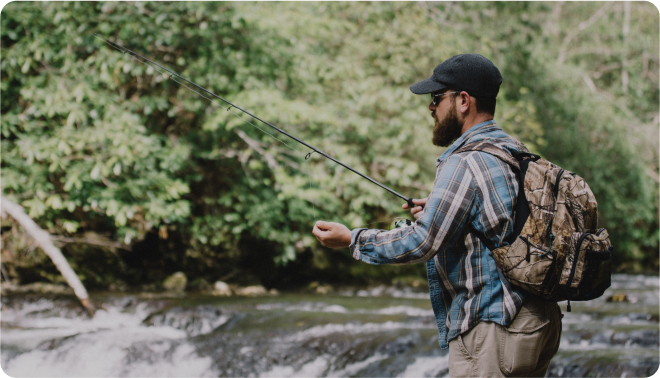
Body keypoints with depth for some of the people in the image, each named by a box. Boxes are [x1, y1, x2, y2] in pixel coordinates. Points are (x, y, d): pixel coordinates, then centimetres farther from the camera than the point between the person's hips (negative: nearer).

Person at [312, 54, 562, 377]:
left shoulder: (465, 163, -17)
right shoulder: (516, 151, 13)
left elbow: (420, 243, -19)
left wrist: (351, 239, -8)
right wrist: (439, 211, 20)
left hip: (494, 329, -10)